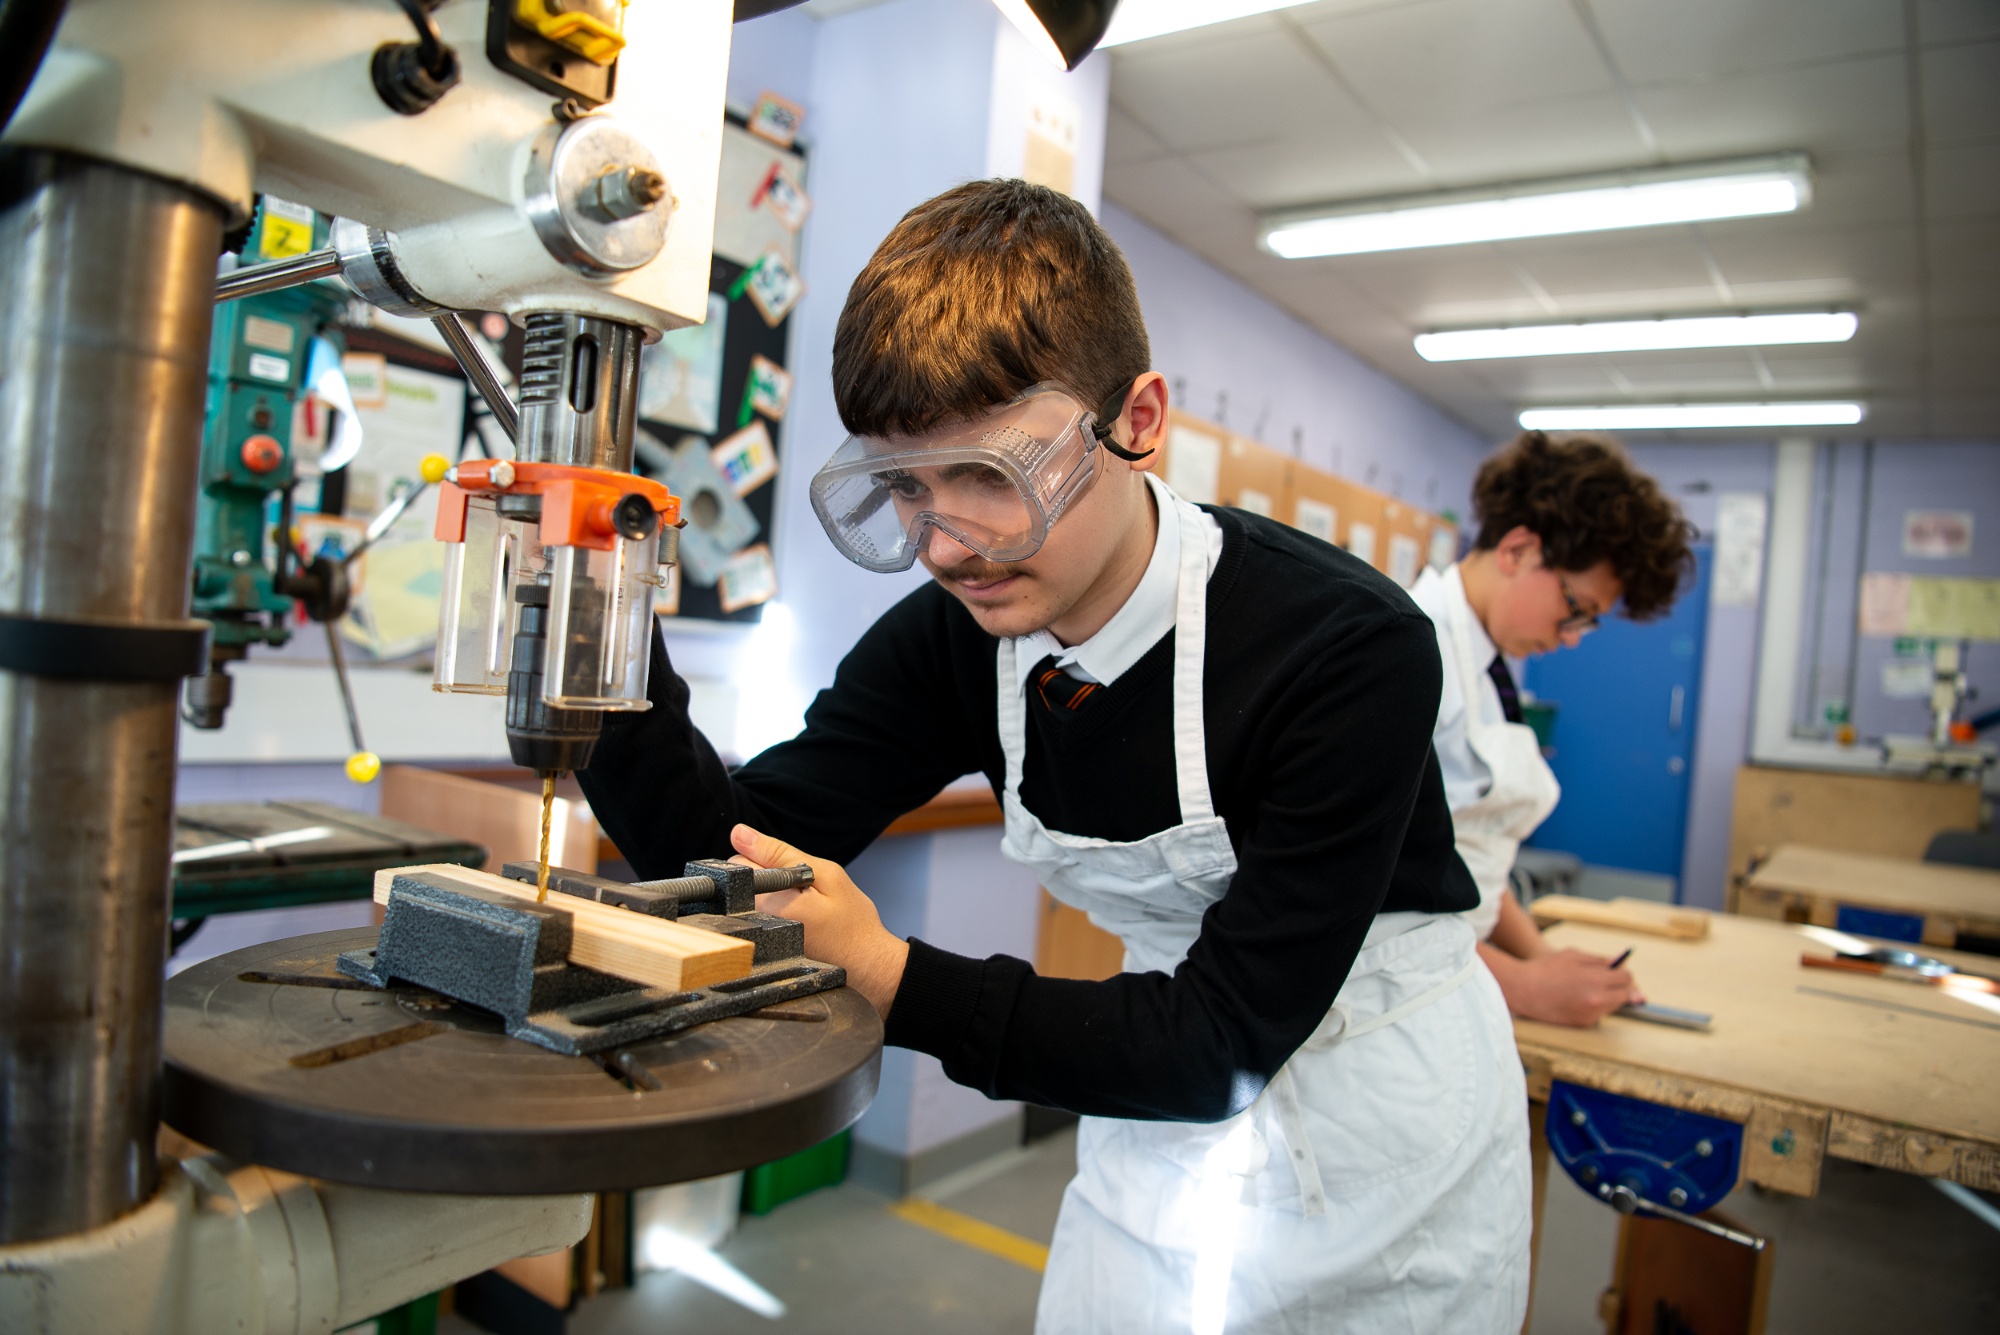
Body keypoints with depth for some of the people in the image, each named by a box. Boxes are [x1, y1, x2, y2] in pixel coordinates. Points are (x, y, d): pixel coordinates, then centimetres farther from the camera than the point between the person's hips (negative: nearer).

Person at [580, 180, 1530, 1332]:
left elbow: (1222, 1043, -29)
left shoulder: (1350, 646, -30)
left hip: (1384, 1153, -3)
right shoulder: (955, 641, -14)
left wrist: (889, 976, -34)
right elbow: (724, 850, -15)